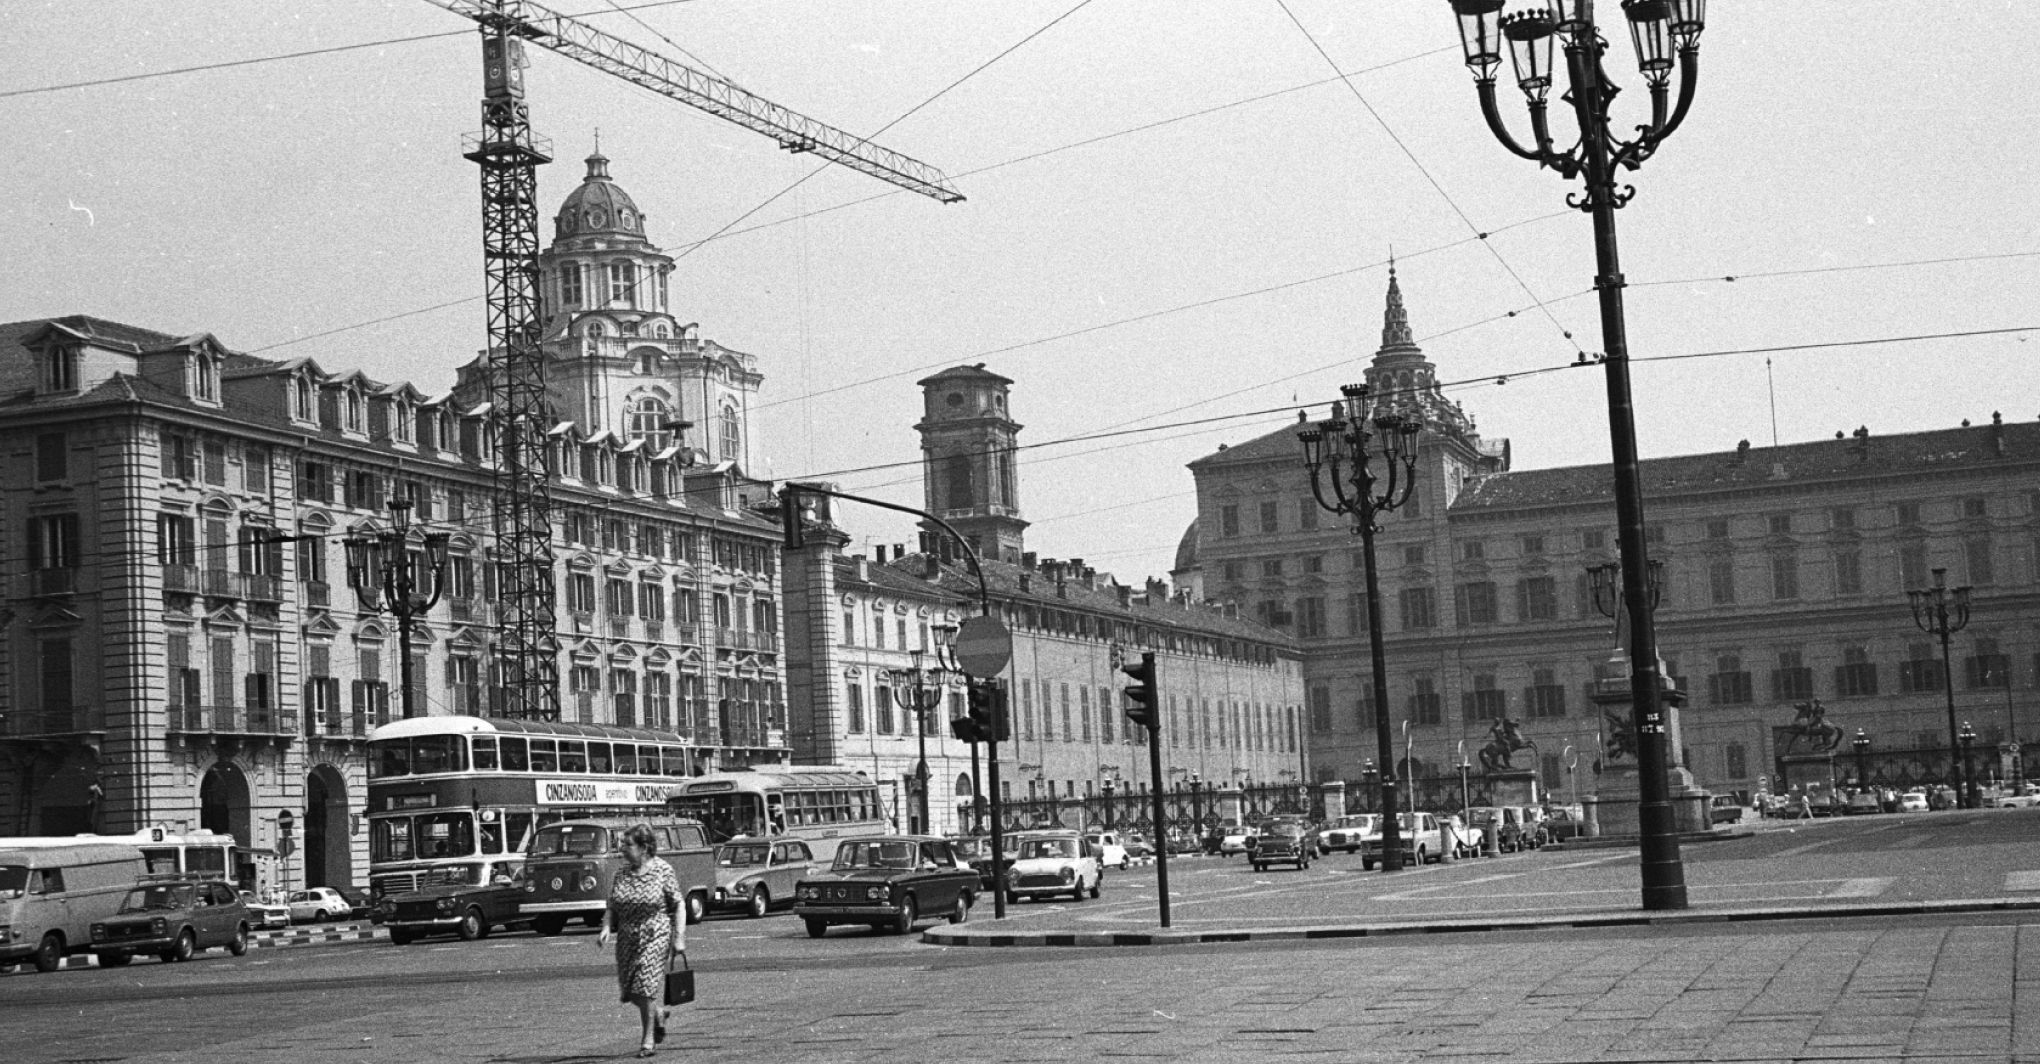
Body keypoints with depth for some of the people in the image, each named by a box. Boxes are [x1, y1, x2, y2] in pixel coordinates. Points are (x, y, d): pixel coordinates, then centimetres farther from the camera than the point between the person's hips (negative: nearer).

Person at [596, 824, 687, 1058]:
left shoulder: (663, 870, -7)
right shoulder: (621, 873, 5)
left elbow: (678, 906, -4)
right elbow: (612, 908, 10)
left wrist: (679, 938, -9)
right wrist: (606, 928, -8)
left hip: (656, 936, -5)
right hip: (627, 940, 5)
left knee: (647, 988, -10)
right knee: (631, 991, 7)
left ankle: (648, 1039, 4)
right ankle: (659, 1014, 36)